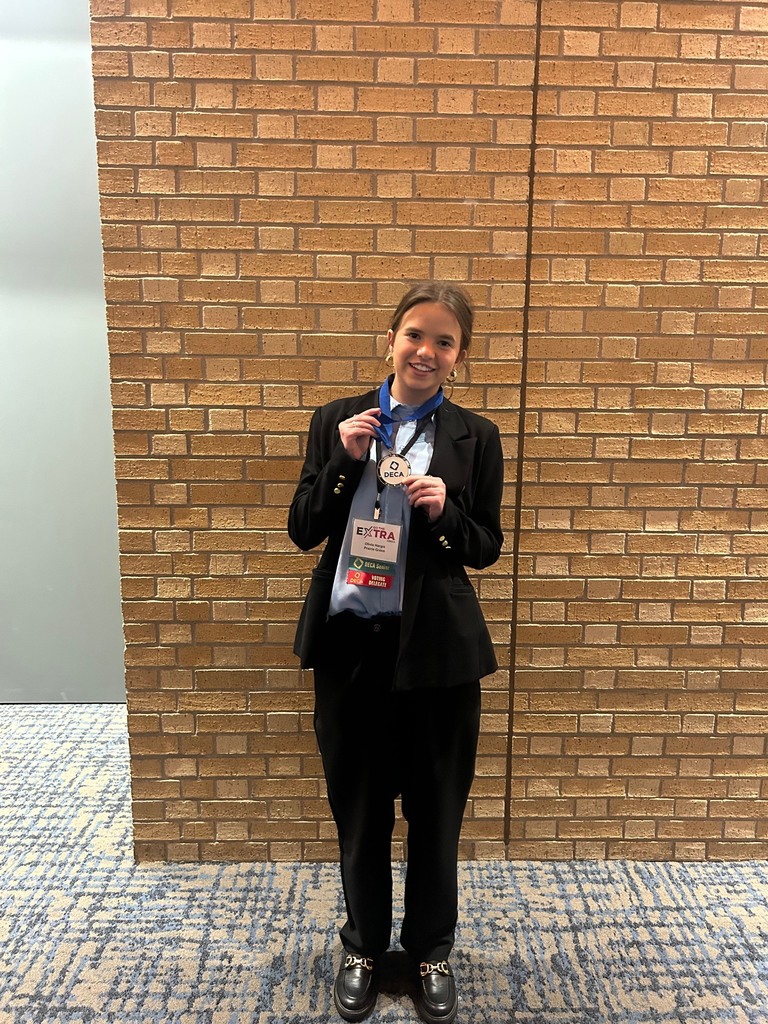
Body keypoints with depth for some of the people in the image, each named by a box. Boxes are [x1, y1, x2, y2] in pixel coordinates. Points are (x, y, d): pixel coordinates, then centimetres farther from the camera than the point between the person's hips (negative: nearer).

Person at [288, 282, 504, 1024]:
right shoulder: (336, 422, 2)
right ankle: (362, 947, 43)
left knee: (435, 810, 15)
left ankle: (431, 951, 42)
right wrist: (345, 462, -14)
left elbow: (486, 549, 2)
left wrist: (444, 511, -18)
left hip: (437, 648, 0)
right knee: (358, 807, 17)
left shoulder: (474, 437, -1)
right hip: (348, 642, 1)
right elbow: (302, 532, 0)